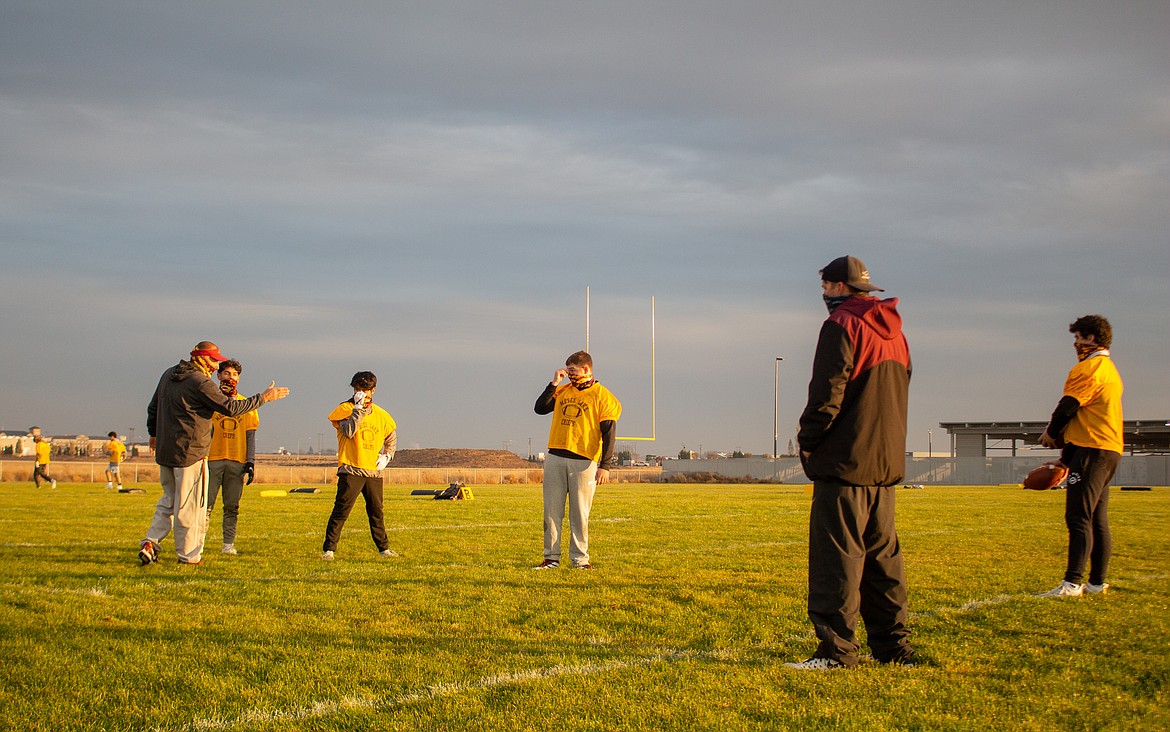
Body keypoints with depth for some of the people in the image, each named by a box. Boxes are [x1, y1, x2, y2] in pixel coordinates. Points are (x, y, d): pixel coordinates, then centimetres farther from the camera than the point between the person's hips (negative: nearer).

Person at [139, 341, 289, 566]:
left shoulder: (168, 375, 11)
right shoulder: (200, 382, -16)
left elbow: (153, 408, 21)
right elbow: (230, 408, -16)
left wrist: (154, 434, 36)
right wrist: (263, 397, -9)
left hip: (164, 451, 8)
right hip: (190, 453, -8)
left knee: (169, 500, 19)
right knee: (190, 505, 1)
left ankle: (150, 542, 5)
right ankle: (188, 555, 6)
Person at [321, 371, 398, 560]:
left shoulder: (381, 415, 11)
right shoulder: (345, 409, -3)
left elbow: (391, 436, 27)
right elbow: (349, 431, -22)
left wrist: (387, 456, 14)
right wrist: (359, 408, -21)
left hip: (373, 471, 4)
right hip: (351, 470, -4)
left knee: (376, 512, 13)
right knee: (341, 510, -9)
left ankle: (384, 548, 24)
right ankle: (328, 549, -6)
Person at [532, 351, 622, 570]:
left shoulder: (603, 396, -1)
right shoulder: (562, 391, 15)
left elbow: (608, 434, -5)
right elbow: (540, 408, 8)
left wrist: (605, 466, -12)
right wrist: (554, 383, 3)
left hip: (583, 462, -5)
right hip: (555, 458, 5)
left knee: (580, 514, -1)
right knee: (552, 511, 4)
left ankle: (580, 559, 6)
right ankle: (551, 557, 10)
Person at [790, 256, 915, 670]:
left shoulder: (842, 326, -9)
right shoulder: (894, 332, 18)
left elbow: (828, 391, -16)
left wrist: (808, 441, -6)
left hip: (845, 462, -9)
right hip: (886, 462, 9)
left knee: (837, 556, -8)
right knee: (882, 554, 13)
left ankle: (837, 648, -10)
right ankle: (893, 645, 16)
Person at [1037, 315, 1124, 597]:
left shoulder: (1089, 367, -10)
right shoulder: (1109, 368, 21)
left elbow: (1069, 405, -12)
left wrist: (1051, 433, 7)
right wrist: (1067, 455, 21)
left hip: (1093, 449, -10)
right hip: (1111, 448, 10)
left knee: (1078, 516, -13)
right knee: (1097, 520, 11)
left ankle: (1072, 583, -18)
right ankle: (1097, 582, 13)